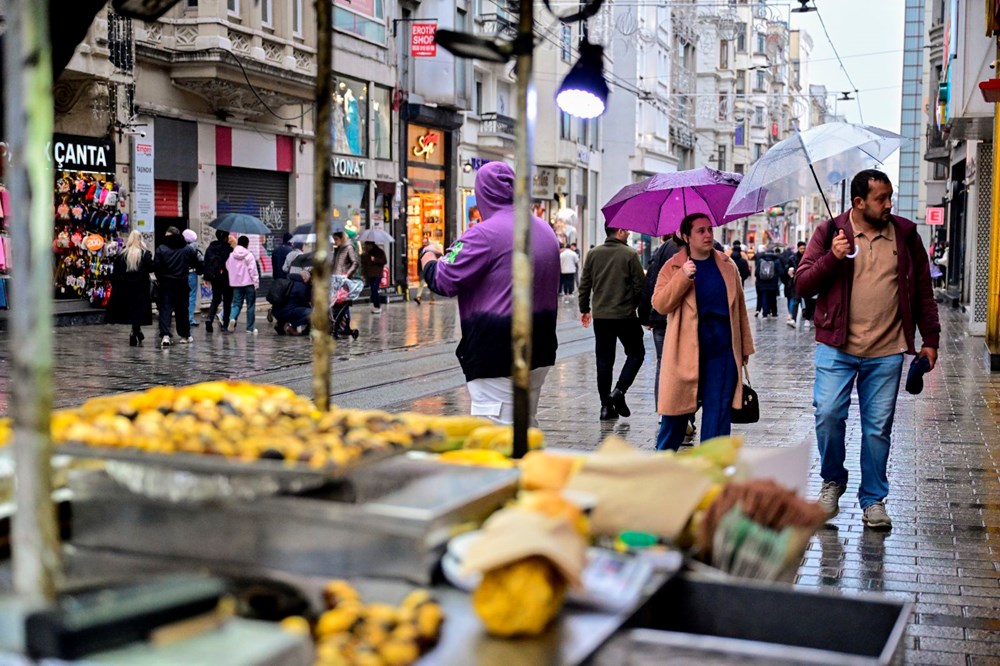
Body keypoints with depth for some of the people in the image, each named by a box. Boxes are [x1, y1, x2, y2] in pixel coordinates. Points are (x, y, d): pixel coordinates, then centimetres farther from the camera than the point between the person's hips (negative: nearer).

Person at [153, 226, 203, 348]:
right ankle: (185, 335, 23)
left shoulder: (161, 249, -5)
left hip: (166, 283, -2)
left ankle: (165, 335, -19)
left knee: (165, 309, -3)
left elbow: (156, 266, -8)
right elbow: (198, 264, 3)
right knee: (182, 309, 14)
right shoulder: (188, 249, 2)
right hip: (182, 284, 2)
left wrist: (159, 278, 7)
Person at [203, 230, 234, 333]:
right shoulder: (229, 249, -13)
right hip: (226, 278, -4)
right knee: (227, 301, 6)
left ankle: (209, 318, -9)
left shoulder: (210, 247, 2)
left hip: (214, 278, 4)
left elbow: (206, 262, 6)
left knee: (216, 299, 15)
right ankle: (225, 324, 7)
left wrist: (206, 277, 12)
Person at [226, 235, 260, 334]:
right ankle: (250, 328, 6)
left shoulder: (231, 256, 5)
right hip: (249, 283, -4)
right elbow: (253, 270, -12)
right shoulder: (249, 255, -8)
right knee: (251, 306, 5)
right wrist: (256, 283, -8)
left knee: (236, 304, 8)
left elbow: (228, 268, 11)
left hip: (235, 284, 4)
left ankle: (232, 318, -23)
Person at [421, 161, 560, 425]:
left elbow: (444, 281, -14)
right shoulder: (546, 230, 12)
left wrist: (429, 260, 7)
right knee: (526, 424, 21)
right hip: (539, 350, 9)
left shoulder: (485, 233, -15)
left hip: (497, 356, -9)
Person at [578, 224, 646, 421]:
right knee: (636, 353, 13)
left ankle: (606, 406, 8)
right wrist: (640, 308, 10)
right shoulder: (630, 254, -8)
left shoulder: (593, 254, 3)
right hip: (625, 315, -4)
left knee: (604, 360, 8)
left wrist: (584, 309, 18)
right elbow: (640, 285, -7)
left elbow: (584, 284, 6)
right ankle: (619, 391, -5)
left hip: (600, 316, 4)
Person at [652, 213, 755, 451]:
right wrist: (683, 277, -22)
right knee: (677, 409, 5)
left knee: (718, 413, 2)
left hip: (723, 351, 2)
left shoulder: (727, 265, 9)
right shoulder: (674, 267, 1)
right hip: (686, 352, -2)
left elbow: (739, 307, 15)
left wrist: (745, 346, 15)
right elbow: (660, 304, -11)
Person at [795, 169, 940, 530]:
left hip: (886, 351, 2)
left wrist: (930, 339, 9)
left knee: (879, 426, 5)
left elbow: (923, 292, 13)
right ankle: (832, 480, 15)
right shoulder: (830, 232, 2)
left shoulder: (906, 235, 8)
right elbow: (802, 284, -1)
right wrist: (831, 258, -17)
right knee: (828, 413, -10)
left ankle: (873, 499, 18)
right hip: (836, 347, -1)